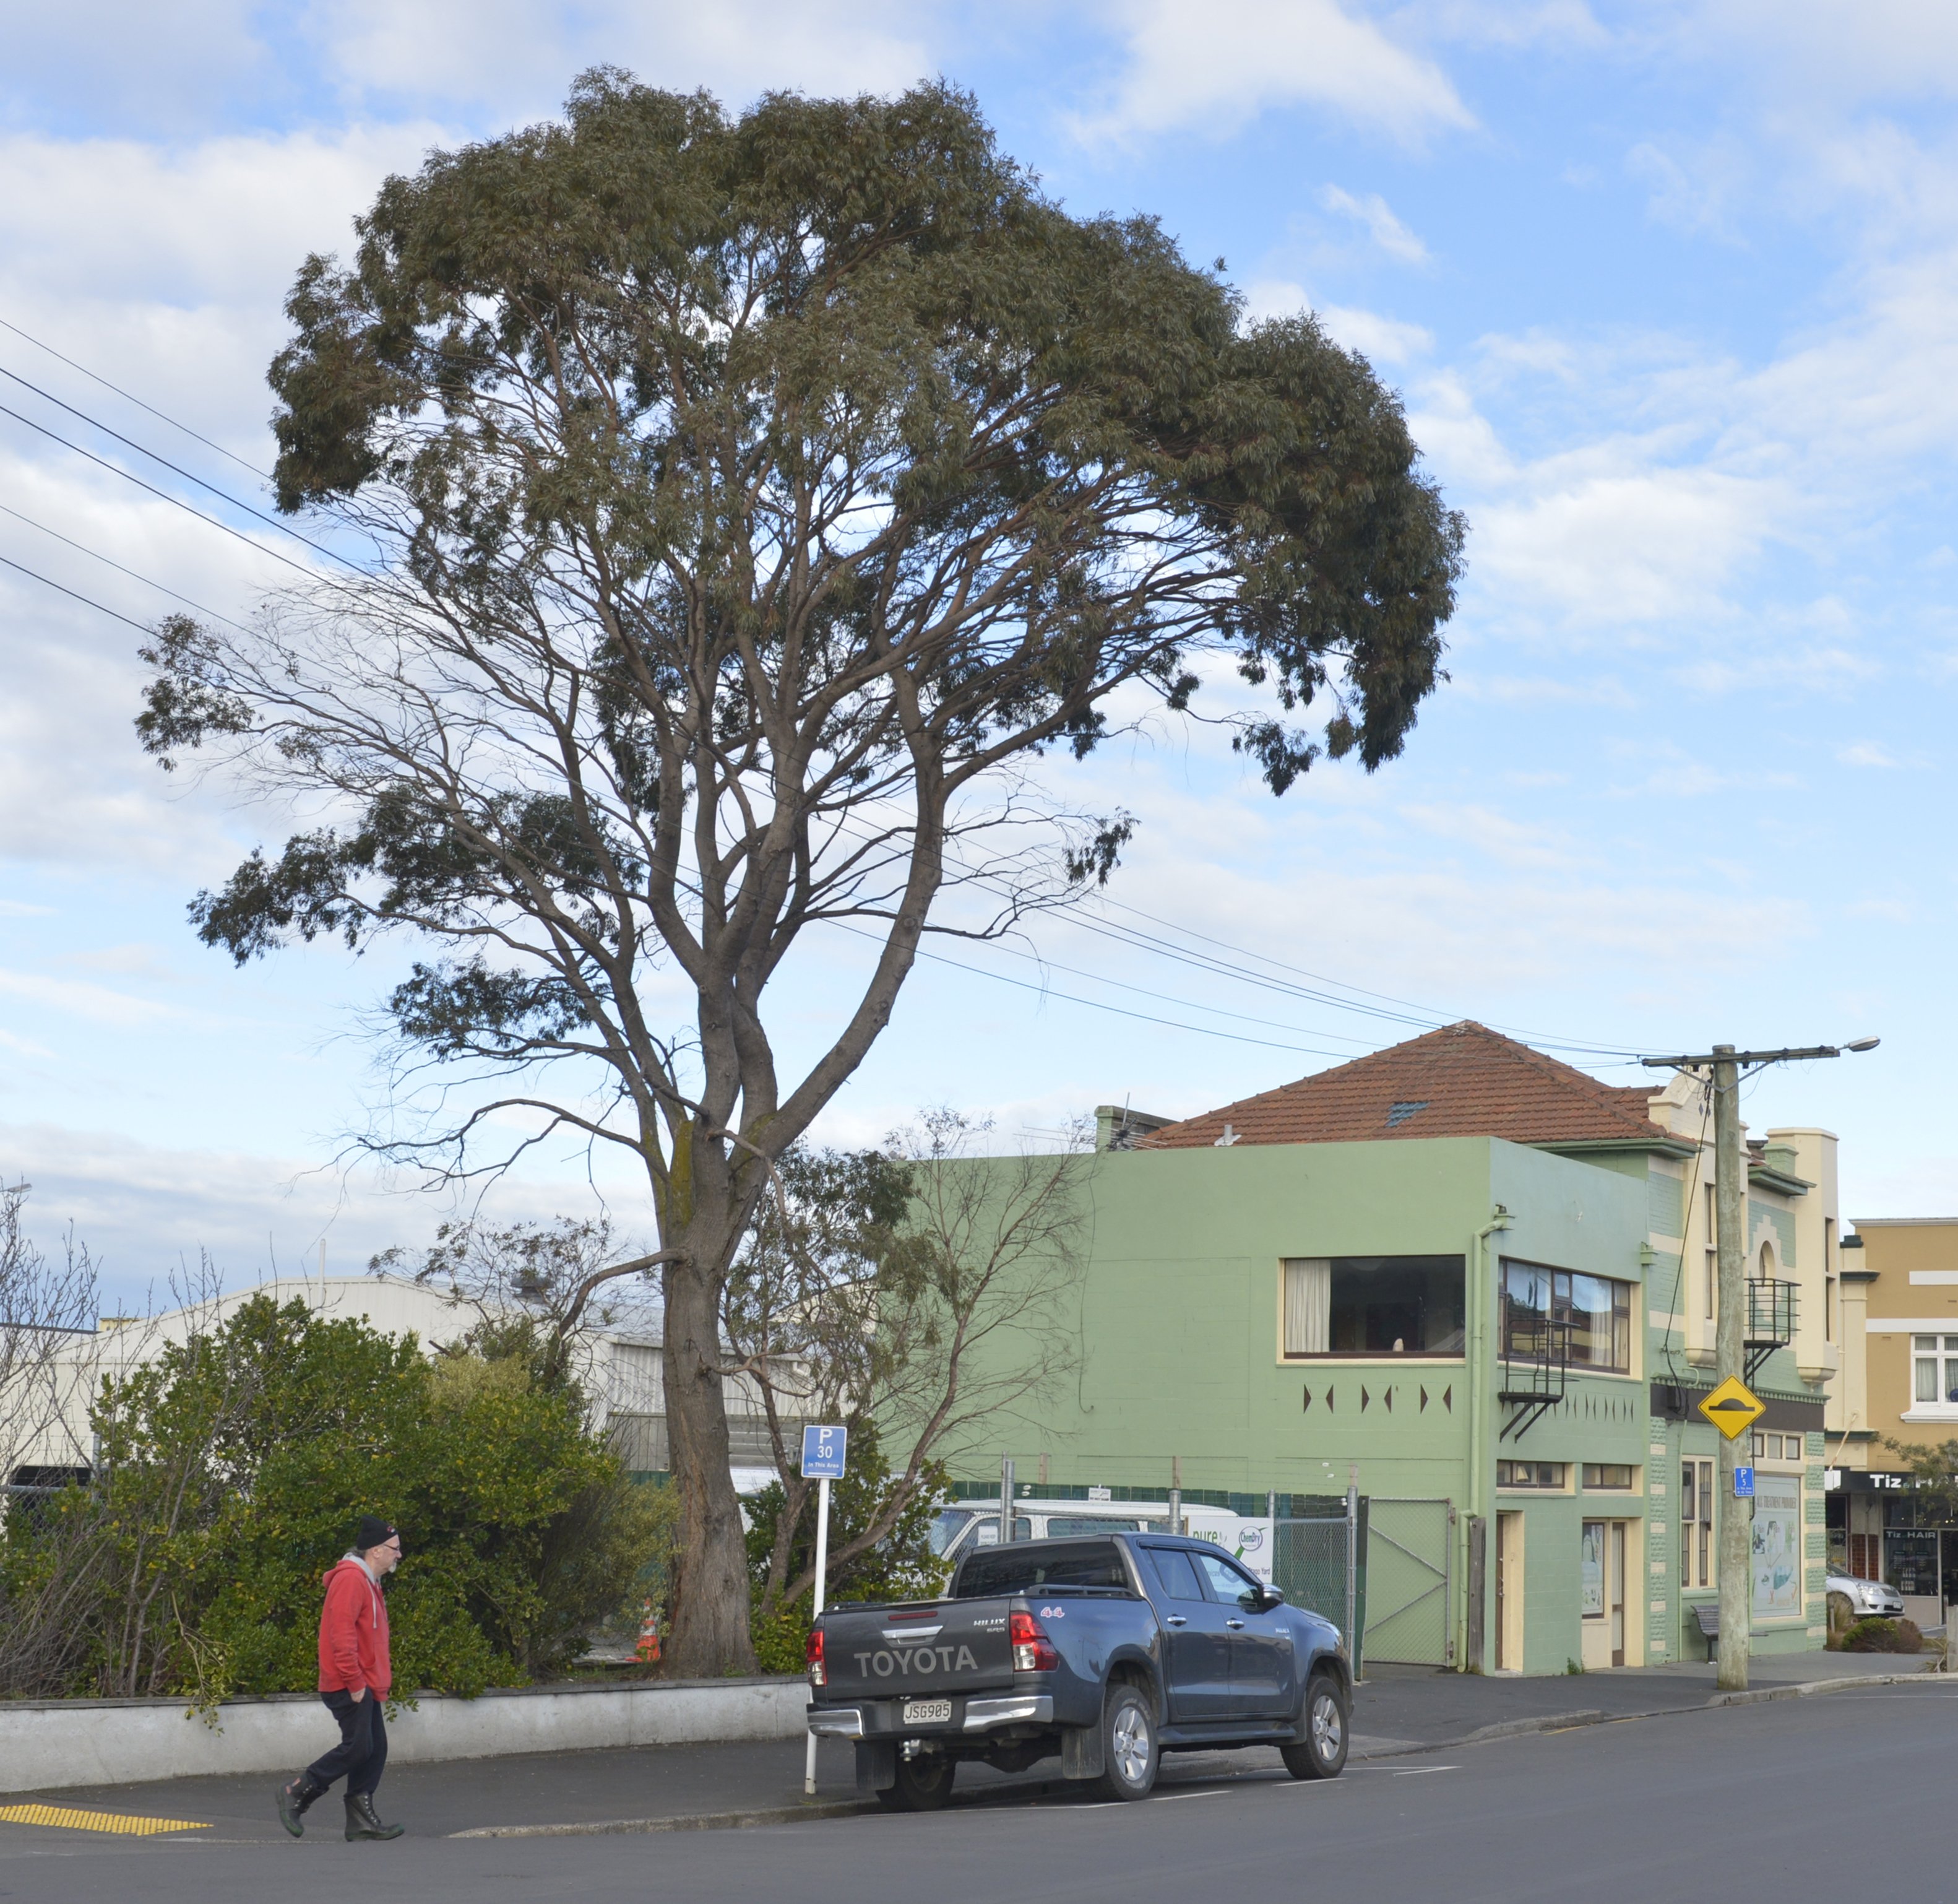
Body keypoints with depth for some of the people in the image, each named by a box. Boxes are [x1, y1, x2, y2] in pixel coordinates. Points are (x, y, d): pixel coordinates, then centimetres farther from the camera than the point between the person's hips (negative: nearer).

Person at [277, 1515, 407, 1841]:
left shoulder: (368, 1582, 19)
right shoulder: (350, 1579, -15)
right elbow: (342, 1635, -22)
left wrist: (375, 1681, 16)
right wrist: (355, 1683, -20)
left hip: (364, 1686, 10)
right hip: (349, 1687, -10)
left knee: (376, 1750, 7)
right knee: (358, 1747, -11)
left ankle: (362, 1820, 10)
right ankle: (296, 1793, 1)